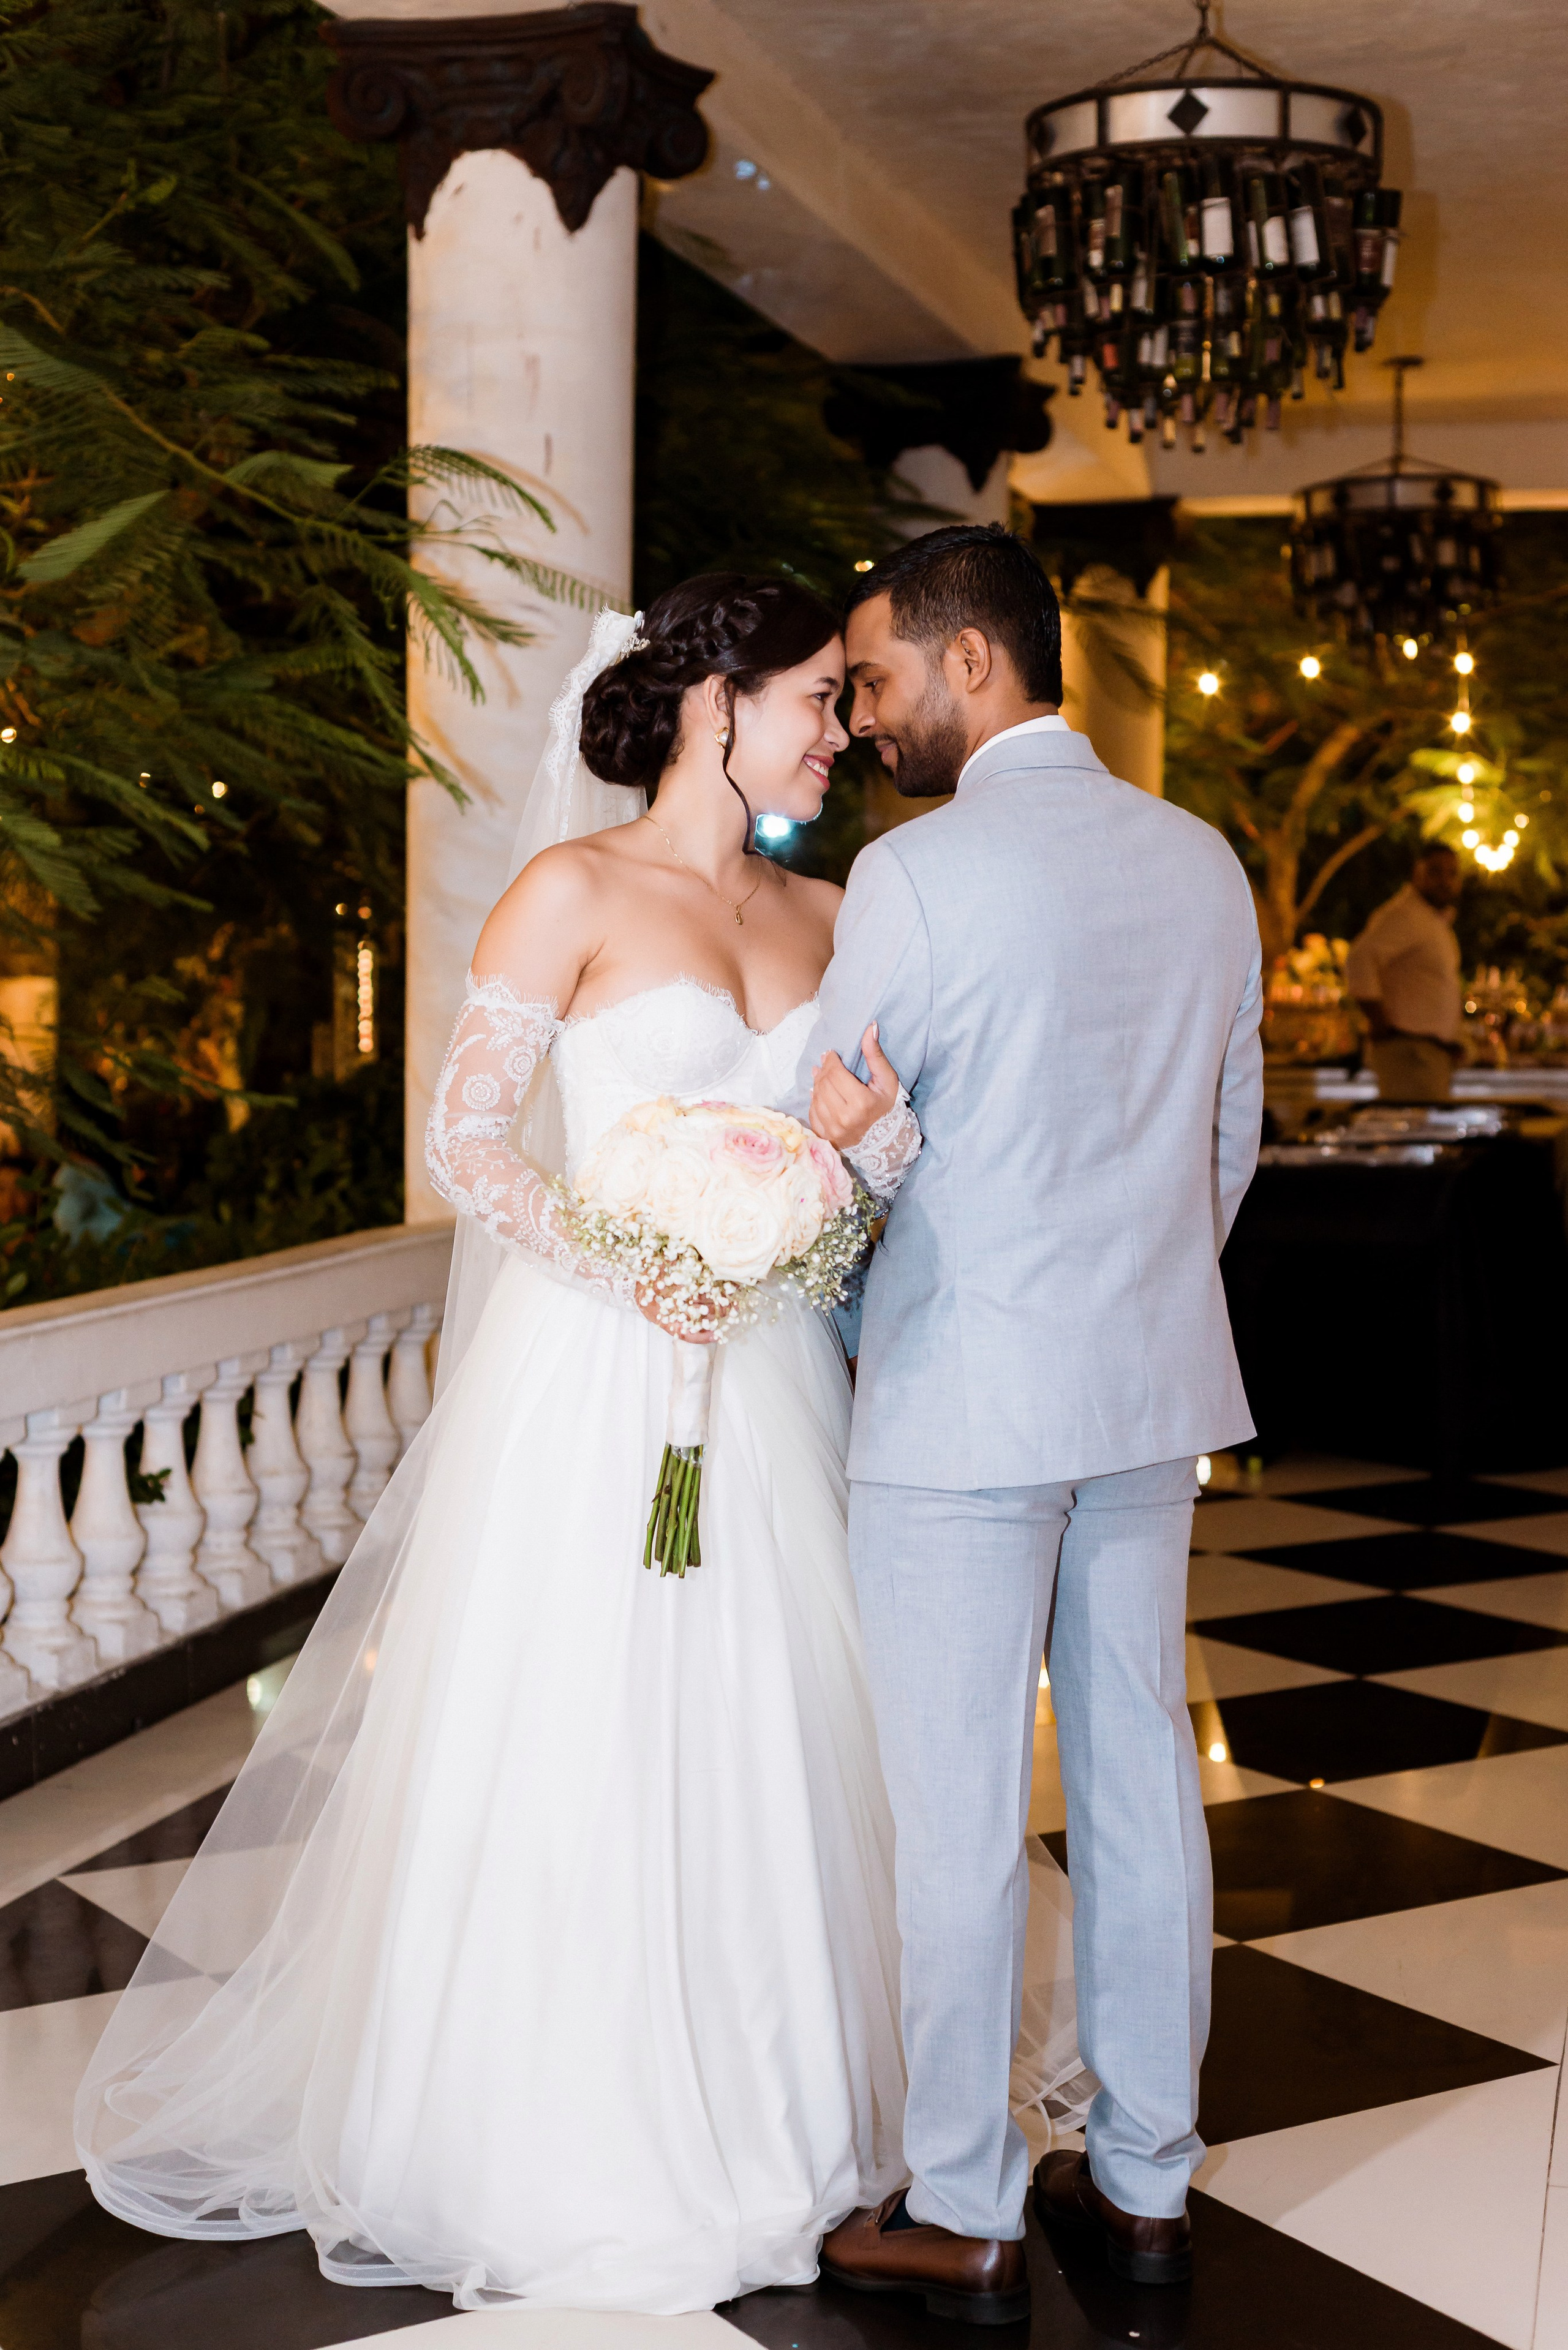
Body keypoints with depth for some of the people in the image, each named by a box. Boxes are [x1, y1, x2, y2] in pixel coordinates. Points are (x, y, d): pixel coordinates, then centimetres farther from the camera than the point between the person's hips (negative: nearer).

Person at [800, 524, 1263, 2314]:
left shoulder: (918, 875, -14)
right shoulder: (1202, 861, 6)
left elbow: (829, 1149, -7)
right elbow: (1234, 1132, 13)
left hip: (963, 1400, -7)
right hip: (1151, 1386, 7)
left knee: (957, 1811, 3)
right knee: (1138, 1777, 13)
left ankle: (961, 2214, 15)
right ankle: (1146, 2179, 24)